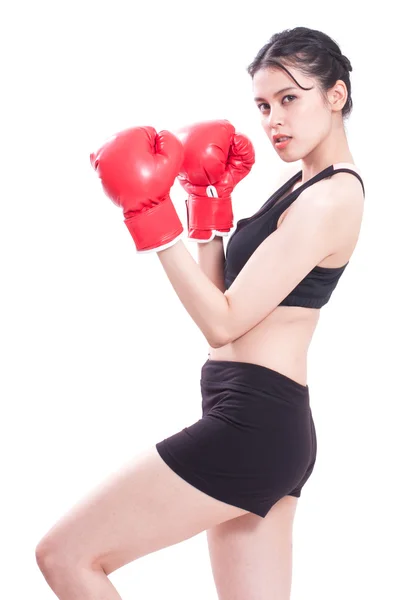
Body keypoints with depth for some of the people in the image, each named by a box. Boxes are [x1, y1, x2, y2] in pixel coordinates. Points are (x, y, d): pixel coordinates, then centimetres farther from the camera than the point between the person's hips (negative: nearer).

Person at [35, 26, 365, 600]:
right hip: (275, 429, 10)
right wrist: (208, 201, 10)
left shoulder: (329, 200, -12)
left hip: (249, 425, -10)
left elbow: (223, 322, -17)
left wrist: (153, 220, -17)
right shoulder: (305, 185, 17)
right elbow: (227, 310, 16)